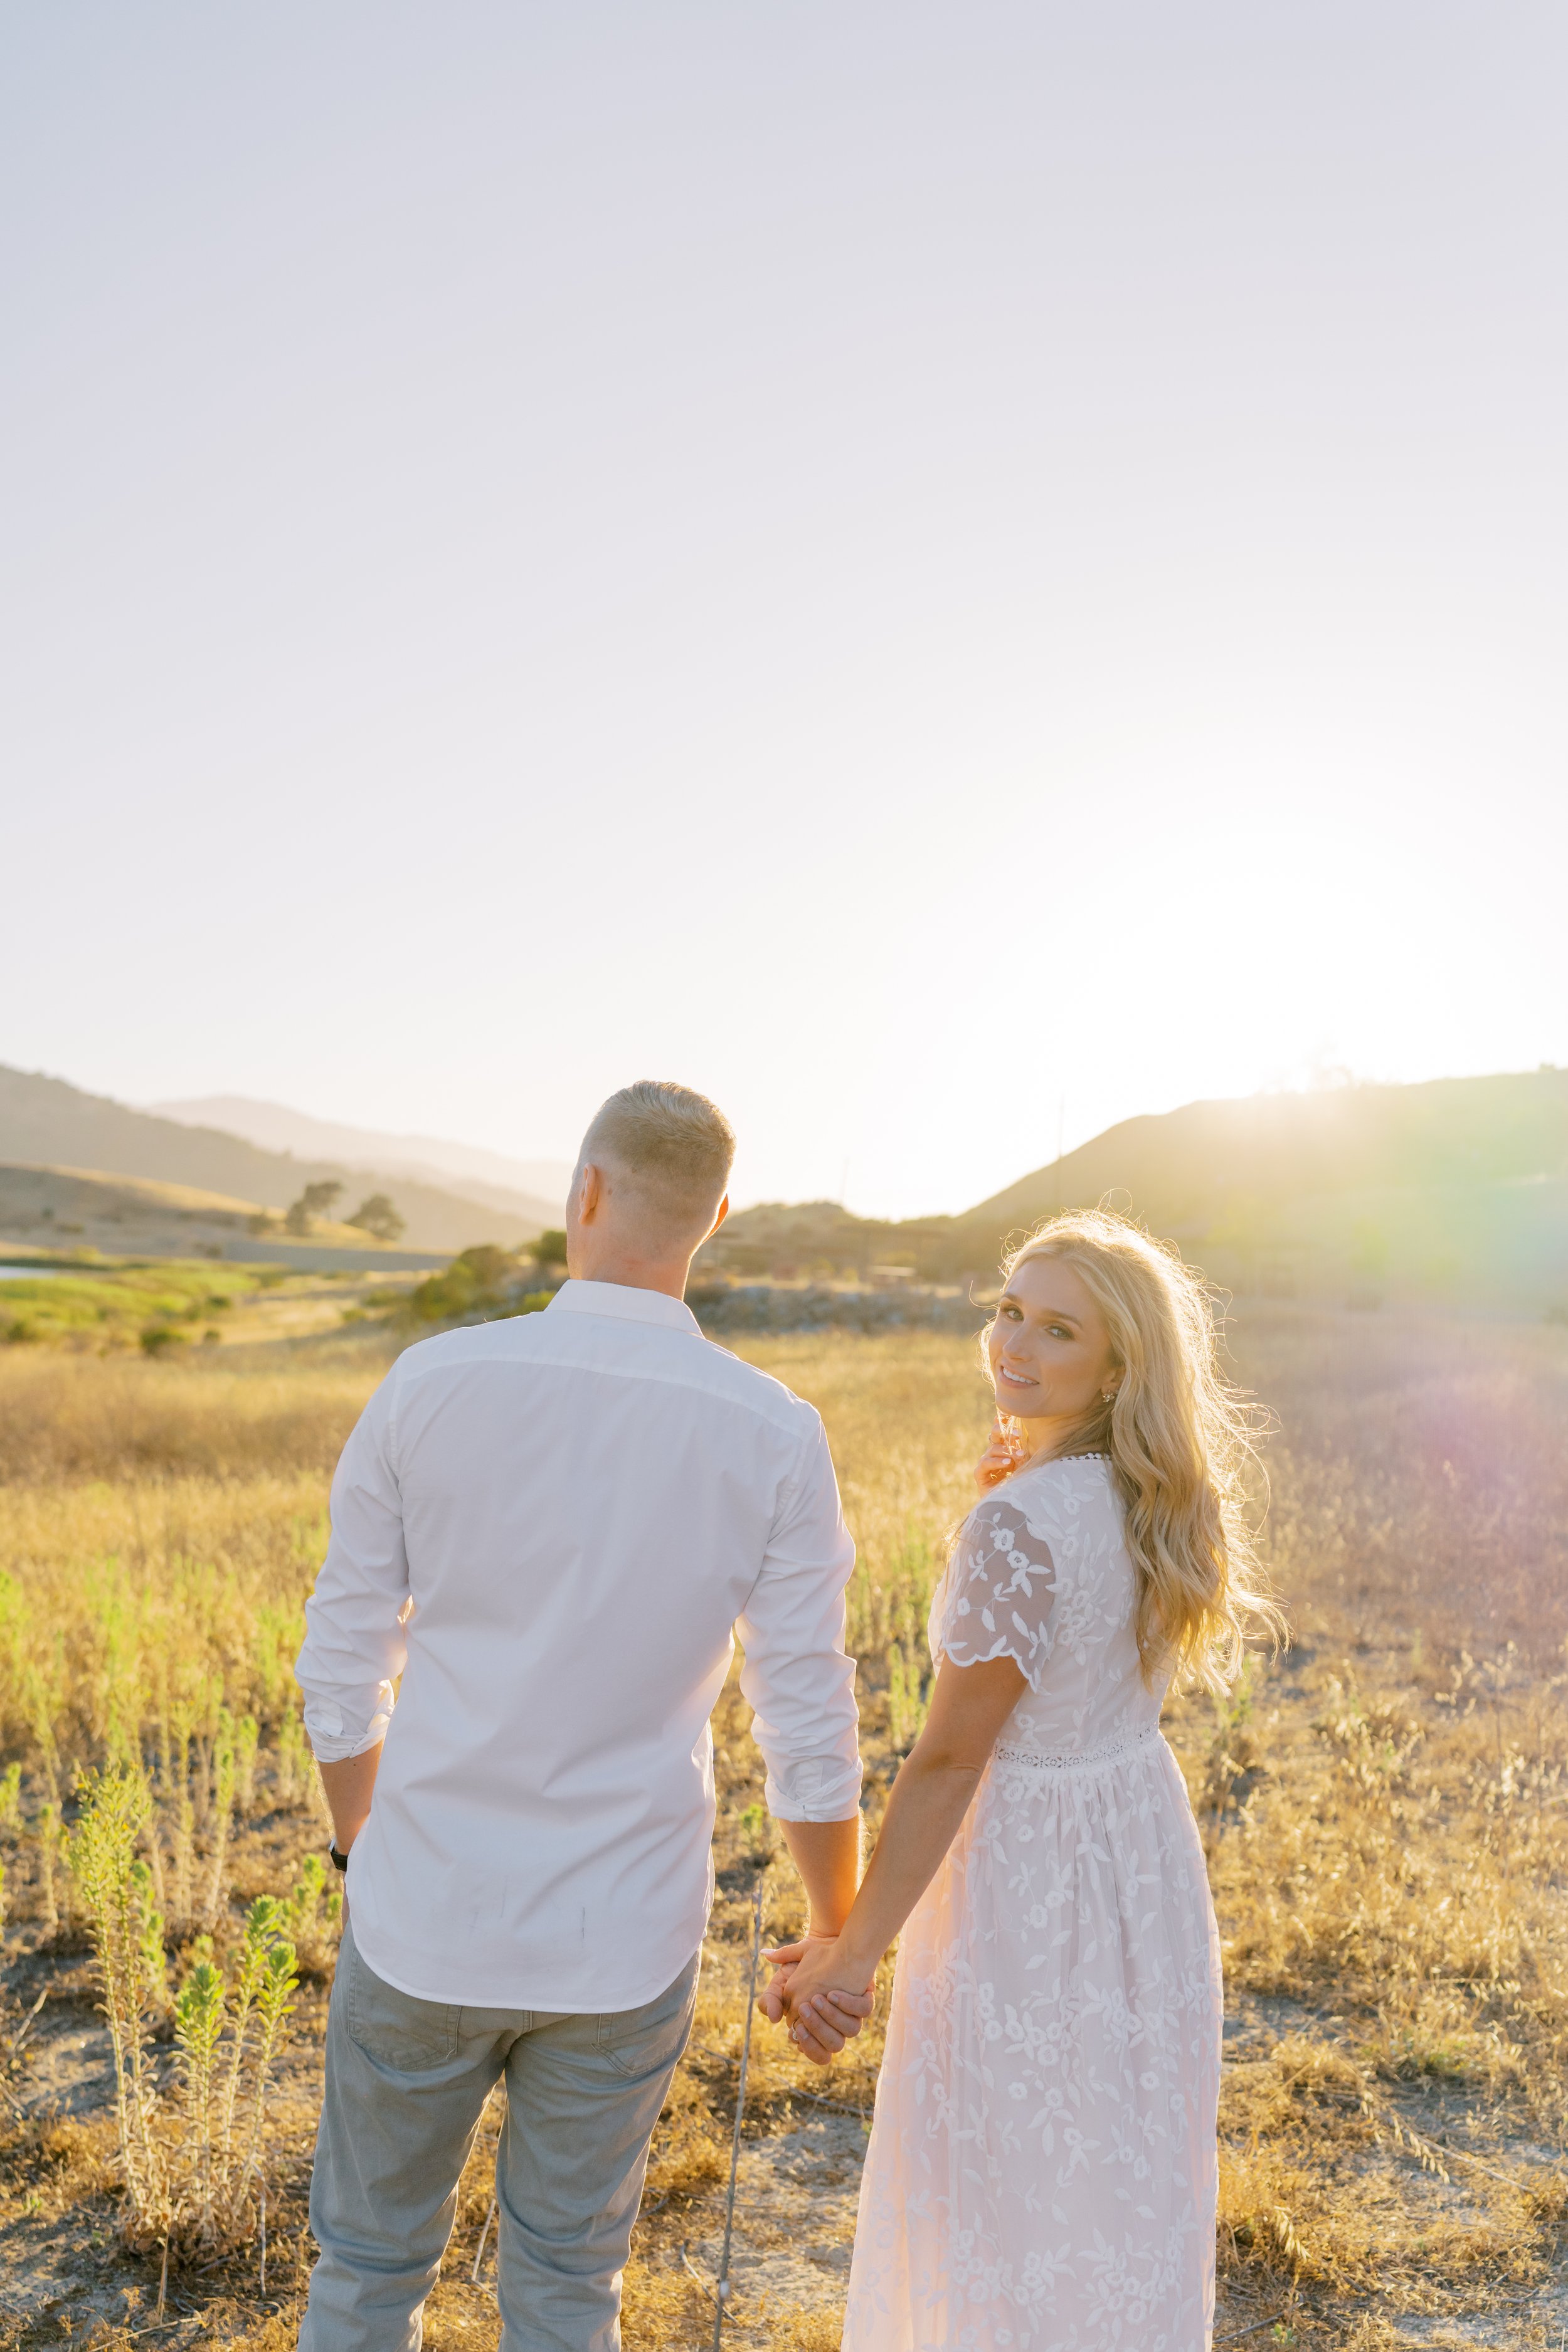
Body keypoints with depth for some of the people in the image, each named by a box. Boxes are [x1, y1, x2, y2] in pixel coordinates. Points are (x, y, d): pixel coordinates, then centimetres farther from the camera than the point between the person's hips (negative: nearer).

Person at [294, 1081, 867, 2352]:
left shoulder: (429, 1381, -13)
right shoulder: (775, 1436, -14)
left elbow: (343, 1669, -4)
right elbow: (811, 1738, -9)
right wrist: (841, 1945, 8)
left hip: (427, 1916, 0)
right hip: (620, 1943, 0)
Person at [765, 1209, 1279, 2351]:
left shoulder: (1022, 1523, -28)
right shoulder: (1163, 1495, -4)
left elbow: (950, 1759, -23)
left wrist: (854, 1951, -12)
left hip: (1030, 1876, -8)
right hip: (1146, 1841, 8)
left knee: (1006, 2185, 15)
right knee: (1116, 2170, 28)